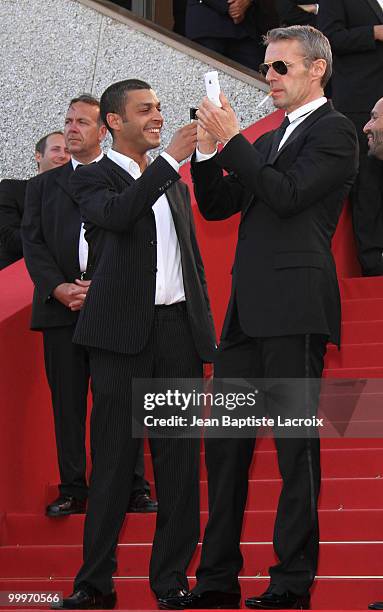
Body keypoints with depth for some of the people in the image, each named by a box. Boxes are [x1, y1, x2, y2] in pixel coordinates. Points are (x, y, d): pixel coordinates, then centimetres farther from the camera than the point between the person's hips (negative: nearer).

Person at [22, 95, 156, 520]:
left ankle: (133, 488, 3)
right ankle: (73, 489, 6)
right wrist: (58, 287, -8)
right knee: (67, 402, 2)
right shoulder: (43, 185, 16)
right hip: (61, 306, 3)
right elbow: (32, 243, 8)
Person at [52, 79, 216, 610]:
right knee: (113, 458, -3)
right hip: (124, 331, -5)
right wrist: (171, 158, -20)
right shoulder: (93, 178, 3)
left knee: (180, 461, 3)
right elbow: (116, 214, -20)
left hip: (179, 329, 5)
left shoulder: (174, 185, 21)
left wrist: (204, 325, 15)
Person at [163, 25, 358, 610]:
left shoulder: (334, 131, -2)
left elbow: (286, 195, -15)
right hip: (249, 309, 9)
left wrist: (231, 141, -12)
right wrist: (207, 150, 4)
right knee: (225, 440, 7)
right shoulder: (269, 142, 23)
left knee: (296, 442, -5)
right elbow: (216, 206, 19)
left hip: (295, 308, -9)